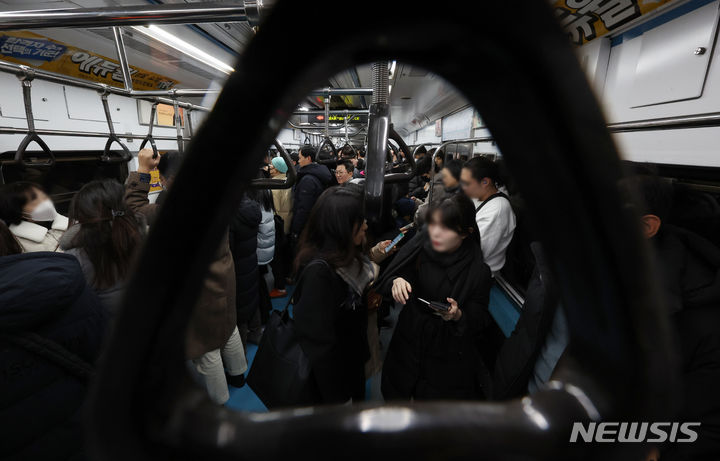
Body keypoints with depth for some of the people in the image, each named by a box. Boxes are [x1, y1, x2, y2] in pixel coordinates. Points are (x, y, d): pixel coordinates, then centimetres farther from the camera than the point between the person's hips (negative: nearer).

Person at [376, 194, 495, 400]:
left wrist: (459, 315, -29)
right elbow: (384, 281, -6)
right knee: (395, 395, 25)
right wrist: (395, 281, -27)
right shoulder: (420, 246, -14)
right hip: (409, 341, 3)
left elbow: (481, 320, -9)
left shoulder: (478, 271, -21)